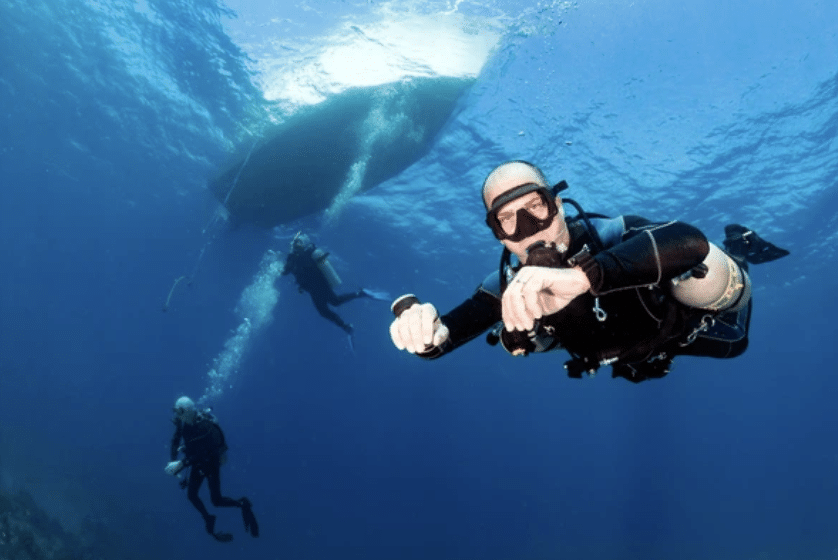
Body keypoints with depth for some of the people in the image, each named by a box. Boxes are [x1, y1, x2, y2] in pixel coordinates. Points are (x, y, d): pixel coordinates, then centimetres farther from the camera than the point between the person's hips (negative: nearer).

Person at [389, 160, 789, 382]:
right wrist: (420, 326, -65)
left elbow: (689, 240, -65)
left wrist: (581, 277, -80)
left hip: (678, 326, -2)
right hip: (635, 356, 2)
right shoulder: (510, 287, -33)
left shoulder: (605, 235, -46)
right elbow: (446, 333, -39)